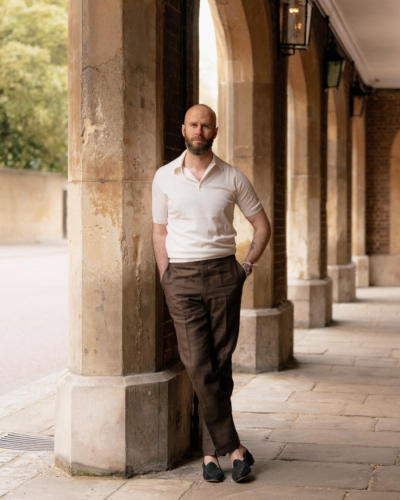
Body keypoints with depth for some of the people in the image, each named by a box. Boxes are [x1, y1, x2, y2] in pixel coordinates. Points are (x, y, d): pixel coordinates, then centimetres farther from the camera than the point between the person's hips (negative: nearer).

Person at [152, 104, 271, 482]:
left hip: (223, 274, 1)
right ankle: (233, 447, 0)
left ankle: (211, 451, 12)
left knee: (220, 365, 2)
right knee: (198, 366, -10)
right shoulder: (164, 177, 5)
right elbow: (159, 232, 11)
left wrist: (246, 266, 5)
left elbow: (262, 226, 14)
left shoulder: (232, 178, 4)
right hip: (182, 278, 0)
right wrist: (167, 281, 4)